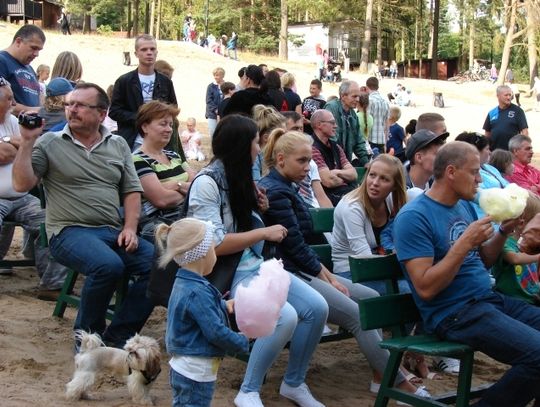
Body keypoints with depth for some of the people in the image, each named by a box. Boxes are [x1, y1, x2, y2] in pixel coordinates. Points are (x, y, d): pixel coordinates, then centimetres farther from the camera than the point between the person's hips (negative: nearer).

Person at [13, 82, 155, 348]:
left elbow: (132, 191, 14)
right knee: (108, 265, -35)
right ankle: (87, 334, -9)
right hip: (70, 232, -5)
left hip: (113, 233, 5)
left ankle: (118, 336, -7)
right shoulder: (49, 144, 4)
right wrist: (27, 142, -11)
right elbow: (22, 184, -5)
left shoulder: (118, 145, 15)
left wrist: (130, 228, -1)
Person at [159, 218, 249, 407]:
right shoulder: (197, 292, -25)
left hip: (185, 365, 10)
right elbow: (216, 332, -24)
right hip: (196, 370, -10)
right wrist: (243, 343, -9)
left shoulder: (184, 283, 6)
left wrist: (224, 305, 11)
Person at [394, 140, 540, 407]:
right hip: (454, 313, -9)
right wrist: (465, 242, -21)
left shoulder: (465, 206, 14)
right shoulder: (414, 217, -13)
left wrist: (504, 232, 4)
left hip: (488, 299, 9)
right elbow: (425, 288, -19)